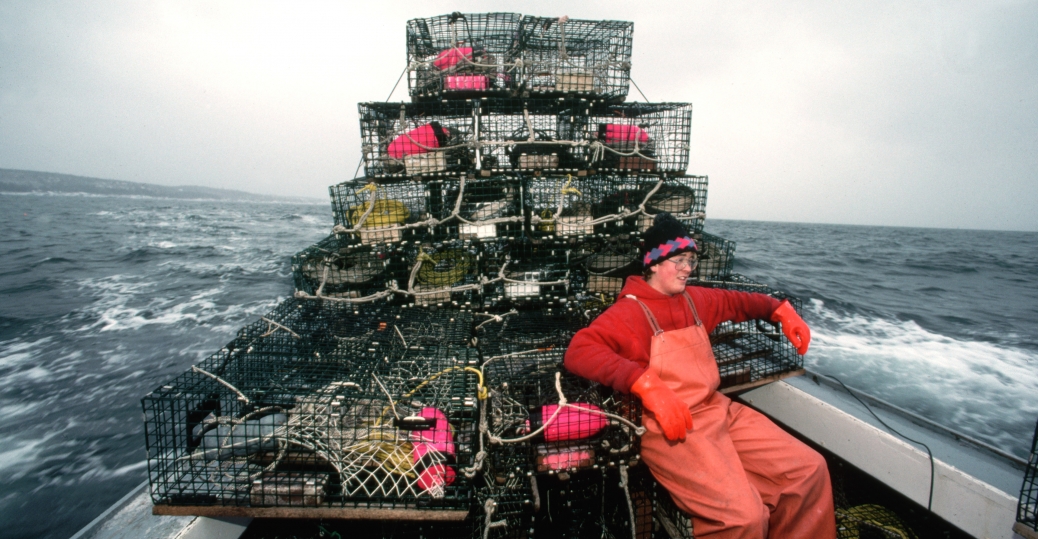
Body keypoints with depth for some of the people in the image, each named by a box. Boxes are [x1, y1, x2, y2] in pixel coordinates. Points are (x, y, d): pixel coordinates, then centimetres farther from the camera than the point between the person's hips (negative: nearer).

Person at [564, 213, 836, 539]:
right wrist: (648, 385, -35)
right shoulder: (629, 312, -9)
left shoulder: (696, 300, 14)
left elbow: (739, 301, 33)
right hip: (670, 427, -7)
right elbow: (579, 351, -24)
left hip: (720, 411, 8)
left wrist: (781, 311, 14)